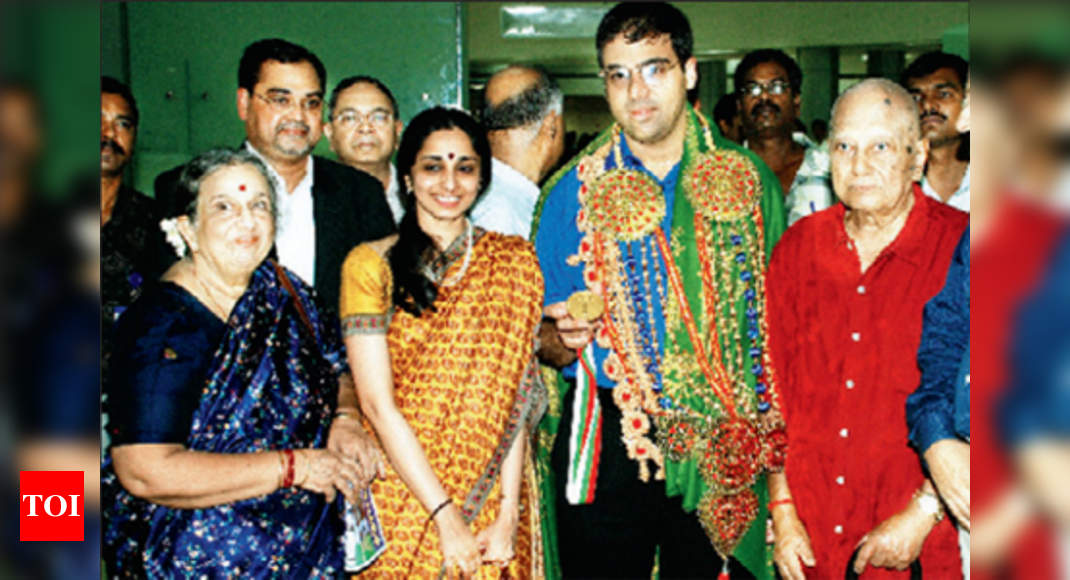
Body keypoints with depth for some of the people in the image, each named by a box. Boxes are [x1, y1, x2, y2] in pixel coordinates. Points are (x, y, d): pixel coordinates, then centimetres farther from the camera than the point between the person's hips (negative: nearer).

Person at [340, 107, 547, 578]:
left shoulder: (514, 261, 1)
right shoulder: (370, 265, -3)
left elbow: (514, 396, -5)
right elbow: (378, 403, -10)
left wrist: (508, 514, -13)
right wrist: (445, 516, -15)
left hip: (490, 496, 1)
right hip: (400, 498, -1)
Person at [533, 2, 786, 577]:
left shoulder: (747, 179, 3)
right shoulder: (575, 191, 2)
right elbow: (543, 333, 6)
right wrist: (563, 340, -18)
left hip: (722, 451, 1)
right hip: (604, 445, 0)